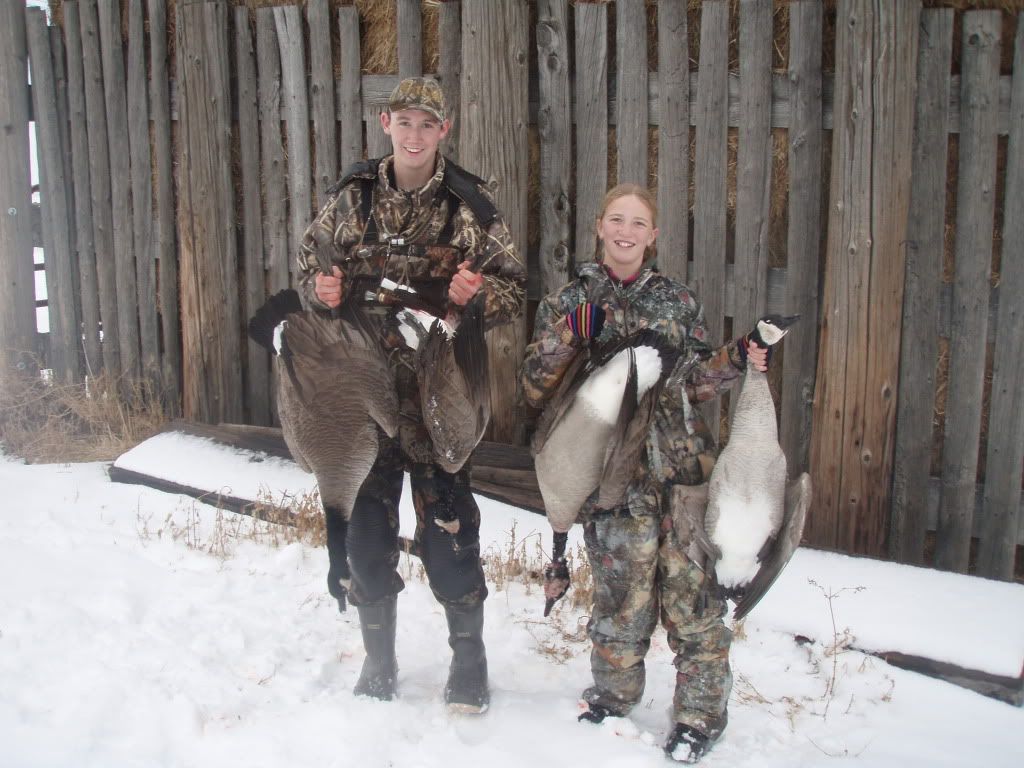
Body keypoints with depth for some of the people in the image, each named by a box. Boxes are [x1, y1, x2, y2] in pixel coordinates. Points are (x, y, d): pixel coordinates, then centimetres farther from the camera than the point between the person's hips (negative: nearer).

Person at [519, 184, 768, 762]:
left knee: (695, 594, 2)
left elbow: (695, 383, 13)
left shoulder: (677, 300, 11)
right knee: (622, 597, 3)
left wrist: (737, 361, -5)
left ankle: (701, 715, 18)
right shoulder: (570, 303, 7)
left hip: (686, 465, 2)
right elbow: (537, 389, 2)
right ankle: (613, 699, 27)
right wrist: (569, 337, -14)